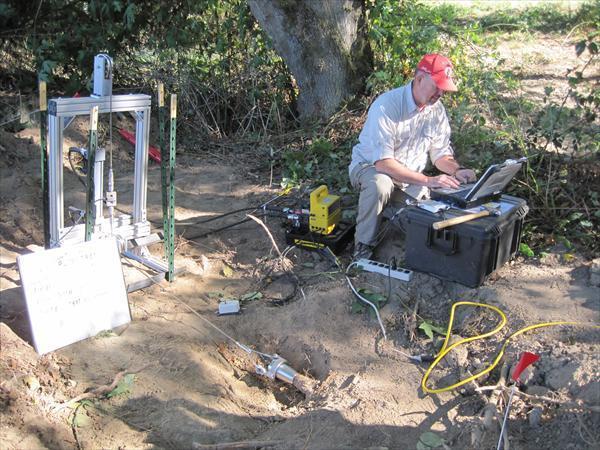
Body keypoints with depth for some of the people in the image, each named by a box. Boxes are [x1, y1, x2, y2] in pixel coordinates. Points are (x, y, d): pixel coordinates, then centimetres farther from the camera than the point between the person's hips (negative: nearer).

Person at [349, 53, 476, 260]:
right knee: (380, 185, -39)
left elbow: (440, 153, 4)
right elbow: (383, 162, -32)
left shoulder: (437, 110, -4)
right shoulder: (387, 105, -26)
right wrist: (427, 181, -37)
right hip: (370, 166, -5)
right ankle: (363, 247, -19)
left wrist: (457, 170, -19)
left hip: (410, 176, 5)